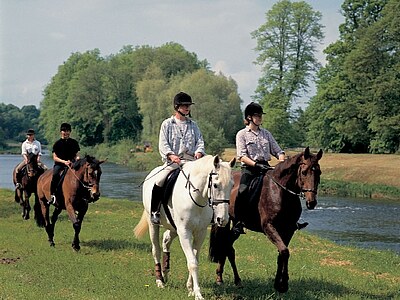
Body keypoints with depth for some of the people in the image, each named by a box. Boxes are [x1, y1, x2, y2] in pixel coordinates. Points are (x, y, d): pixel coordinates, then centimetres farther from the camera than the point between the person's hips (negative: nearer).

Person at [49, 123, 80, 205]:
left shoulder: (74, 142, 13)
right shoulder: (57, 143, 5)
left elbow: (77, 154, 16)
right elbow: (55, 157, 1)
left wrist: (77, 158, -9)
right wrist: (64, 161, -15)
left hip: (71, 164, 2)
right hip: (59, 164, -2)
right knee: (56, 175, -33)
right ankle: (53, 195, -31)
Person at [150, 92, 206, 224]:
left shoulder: (193, 125, 17)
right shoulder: (167, 124, 6)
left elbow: (200, 141, 11)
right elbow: (163, 144, -2)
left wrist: (199, 151, -12)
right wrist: (171, 155, -20)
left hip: (191, 160, 3)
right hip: (172, 161, -3)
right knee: (159, 181, -24)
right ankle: (154, 211, -8)